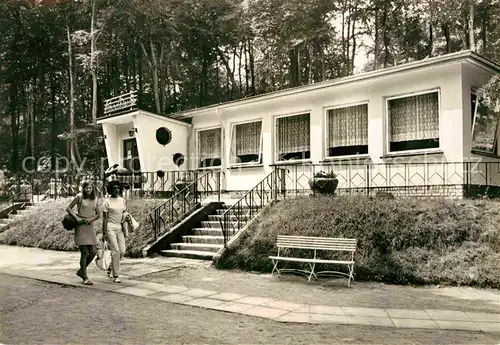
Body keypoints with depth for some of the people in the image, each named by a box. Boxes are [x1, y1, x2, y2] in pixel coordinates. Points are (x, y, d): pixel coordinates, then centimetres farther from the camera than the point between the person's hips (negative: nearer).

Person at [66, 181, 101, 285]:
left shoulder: (95, 199, 9)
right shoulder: (79, 197, -3)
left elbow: (98, 214, 13)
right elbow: (68, 208, 0)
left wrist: (91, 219, -7)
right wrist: (76, 217, -13)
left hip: (90, 226, 5)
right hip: (80, 226, -5)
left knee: (93, 251, 1)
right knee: (84, 252, -5)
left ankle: (81, 271, 24)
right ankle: (85, 277, 6)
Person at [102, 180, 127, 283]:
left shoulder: (122, 201, 11)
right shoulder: (107, 202, -4)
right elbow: (105, 218, -5)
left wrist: (125, 230, 9)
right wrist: (104, 233, -9)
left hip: (120, 228, 5)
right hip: (110, 227, -5)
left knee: (122, 251, 1)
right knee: (115, 251, -11)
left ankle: (111, 267, 28)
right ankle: (115, 276, -2)